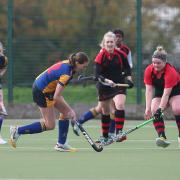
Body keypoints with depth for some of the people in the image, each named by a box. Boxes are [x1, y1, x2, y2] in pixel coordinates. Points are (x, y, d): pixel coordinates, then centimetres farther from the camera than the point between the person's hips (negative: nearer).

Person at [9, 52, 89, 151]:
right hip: (42, 92, -10)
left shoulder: (67, 64, -3)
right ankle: (17, 131, 4)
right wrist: (70, 110, -22)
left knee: (66, 112, 8)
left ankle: (61, 144, 12)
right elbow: (56, 97, -30)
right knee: (49, 125, 0)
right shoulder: (66, 73, -30)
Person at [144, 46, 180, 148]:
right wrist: (148, 108, -28)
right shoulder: (149, 70, -19)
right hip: (159, 92, 4)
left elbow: (166, 93, -36)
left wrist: (161, 109, -41)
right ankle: (162, 137, -29)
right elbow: (149, 90, -19)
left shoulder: (171, 72, -32)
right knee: (154, 111, -21)